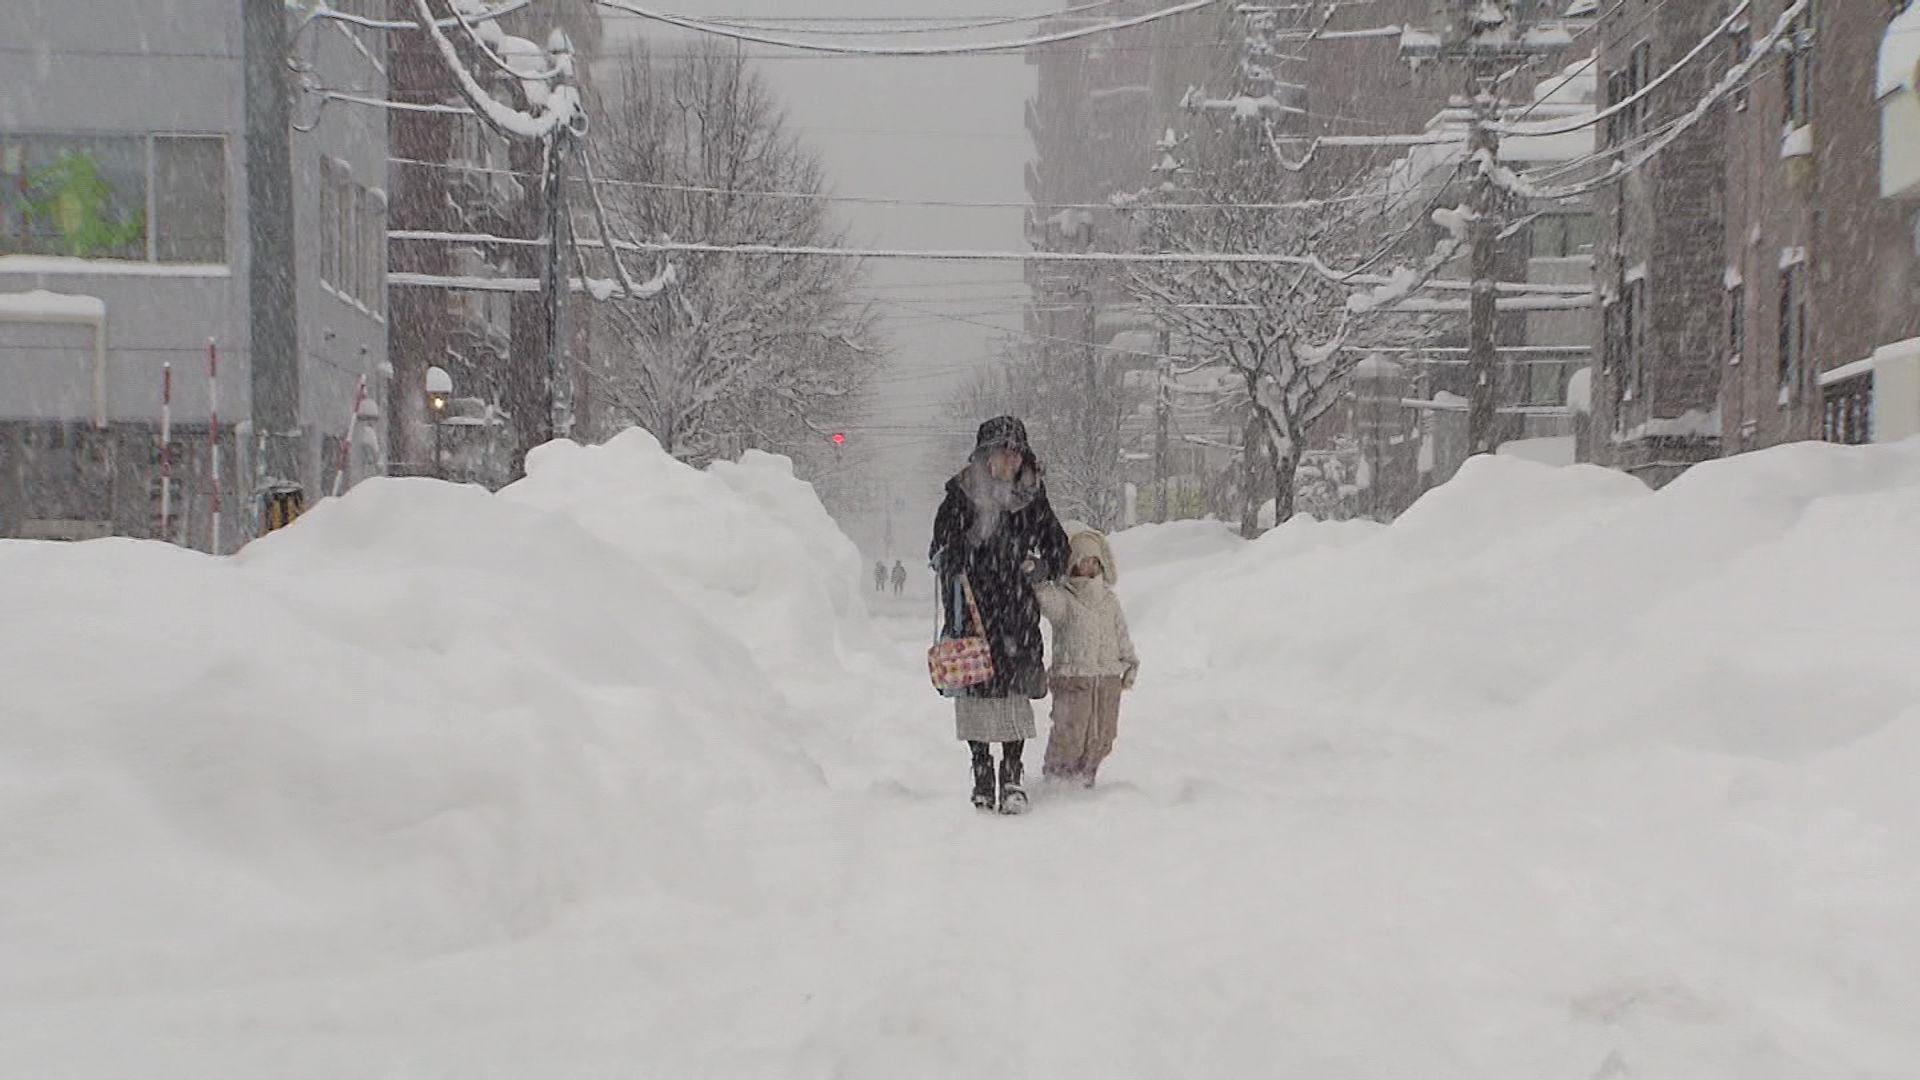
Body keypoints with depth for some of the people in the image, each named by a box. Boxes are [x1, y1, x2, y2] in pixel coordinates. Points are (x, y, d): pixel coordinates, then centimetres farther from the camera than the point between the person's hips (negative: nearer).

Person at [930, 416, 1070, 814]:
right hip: (971, 609, 0)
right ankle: (981, 772, 15)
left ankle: (1012, 774, 3)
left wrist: (1038, 566, -3)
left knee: (1016, 690, -5)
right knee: (975, 690, 1)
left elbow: (1059, 550, 15)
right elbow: (940, 554, 8)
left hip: (1018, 613, 1)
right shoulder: (960, 497, 1)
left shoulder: (1033, 499, 5)